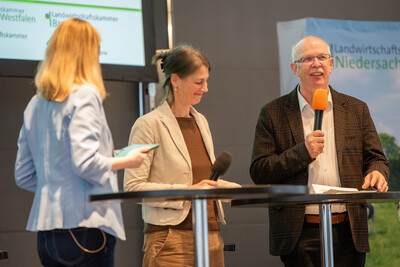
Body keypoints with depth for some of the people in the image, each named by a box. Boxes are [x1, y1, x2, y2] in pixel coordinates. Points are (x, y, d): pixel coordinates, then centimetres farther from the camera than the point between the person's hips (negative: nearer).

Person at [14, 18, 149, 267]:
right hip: (84, 226, -7)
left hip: (47, 229, 7)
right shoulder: (85, 95, -8)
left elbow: (24, 176, 16)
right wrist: (126, 161, -3)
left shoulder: (36, 104, 14)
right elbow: (85, 162, -18)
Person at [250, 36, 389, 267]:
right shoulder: (273, 114, 4)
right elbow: (258, 172, -1)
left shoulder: (357, 110, 12)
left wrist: (377, 172, -11)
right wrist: (302, 152, -13)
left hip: (348, 233, 2)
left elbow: (376, 159, 13)